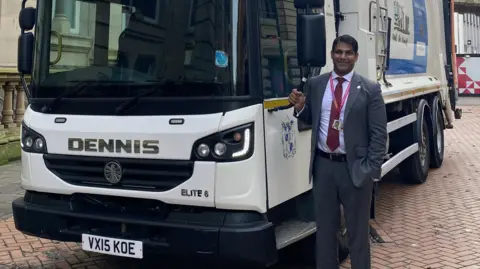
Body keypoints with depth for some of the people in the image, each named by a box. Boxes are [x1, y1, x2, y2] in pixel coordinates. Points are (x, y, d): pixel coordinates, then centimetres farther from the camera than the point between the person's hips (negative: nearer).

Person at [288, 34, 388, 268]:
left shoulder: (370, 89, -2)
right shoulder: (315, 84, 6)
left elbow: (379, 134, -4)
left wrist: (371, 170, -11)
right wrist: (300, 107, -7)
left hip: (355, 168, -2)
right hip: (323, 165, 3)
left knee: (358, 230, 10)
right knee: (324, 227, 13)